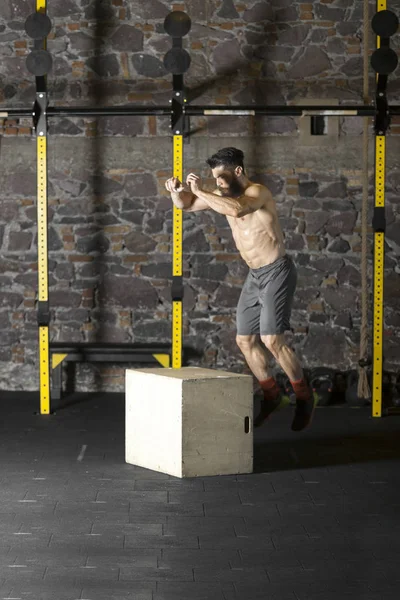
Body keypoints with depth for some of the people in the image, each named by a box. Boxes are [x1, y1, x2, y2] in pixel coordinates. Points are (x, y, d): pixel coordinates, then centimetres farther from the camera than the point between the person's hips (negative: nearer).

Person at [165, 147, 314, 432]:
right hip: (256, 275, 9)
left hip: (277, 272, -9)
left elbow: (236, 208, -41)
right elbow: (185, 204, 11)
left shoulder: (258, 192, -19)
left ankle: (304, 397, 1)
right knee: (245, 340, 9)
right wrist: (177, 190, -11)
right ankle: (272, 394, 24)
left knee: (272, 339, -16)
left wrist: (200, 191, -33)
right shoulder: (225, 194, 6)